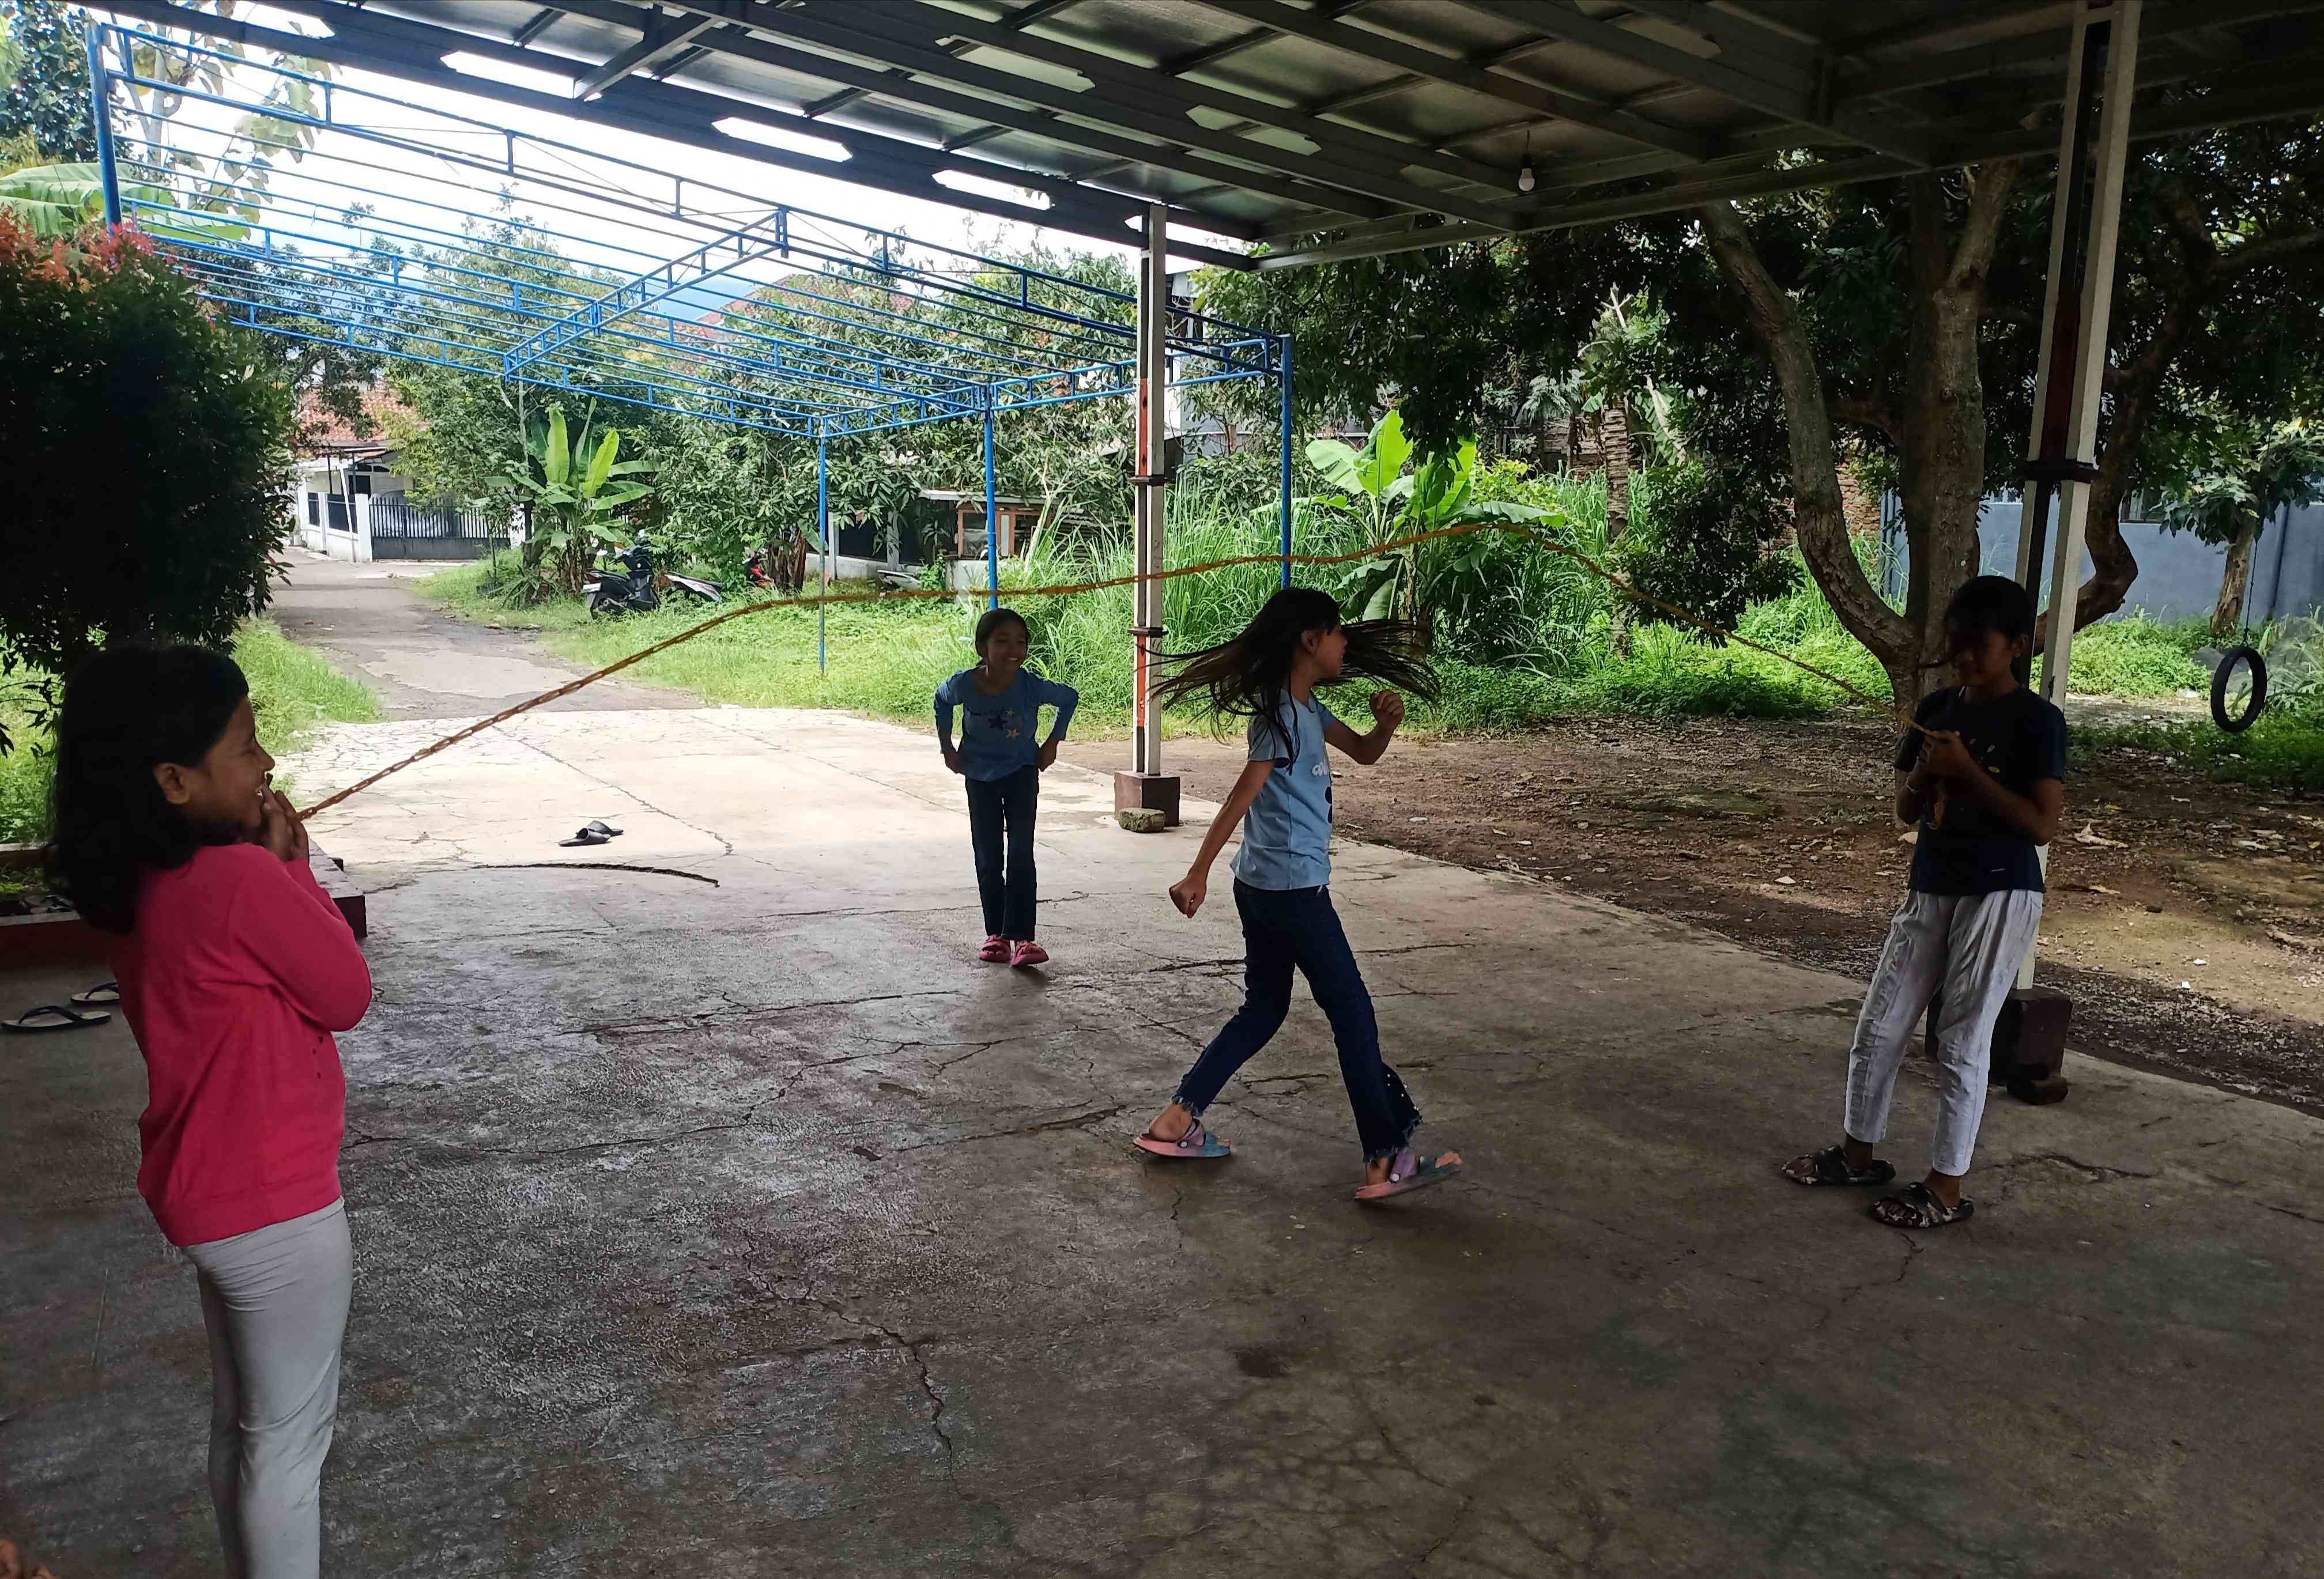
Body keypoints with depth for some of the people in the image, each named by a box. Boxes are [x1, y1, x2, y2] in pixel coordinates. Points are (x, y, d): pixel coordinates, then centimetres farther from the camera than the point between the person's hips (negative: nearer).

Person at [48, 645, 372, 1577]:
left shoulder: (138, 885, 2)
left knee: (243, 1420, 23)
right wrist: (293, 867, -8)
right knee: (291, 1436, 7)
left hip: (209, 1191, 9)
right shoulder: (241, 878, -26)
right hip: (275, 1203, -9)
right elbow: (346, 997, -13)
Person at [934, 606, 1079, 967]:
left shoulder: (1032, 686, -25)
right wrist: (947, 747, 2)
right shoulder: (964, 685, -23)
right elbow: (942, 701, 2)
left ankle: (1022, 937, -6)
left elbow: (1070, 698, -5)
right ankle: (996, 934, 16)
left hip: (1022, 773, -1)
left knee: (1021, 856, -9)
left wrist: (1053, 742, -5)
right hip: (980, 776, 1)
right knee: (988, 860, 5)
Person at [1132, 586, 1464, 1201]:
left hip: (1267, 888, 10)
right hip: (1293, 889, -10)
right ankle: (1386, 1162, 5)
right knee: (1354, 1017, -2)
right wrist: (1198, 874, -21)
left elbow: (1364, 753, 20)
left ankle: (1175, 1121, 18)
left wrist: (1386, 723, -2)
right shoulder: (1283, 716, -17)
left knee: (1263, 1011, 16)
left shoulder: (1306, 707, 12)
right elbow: (1241, 798, -20)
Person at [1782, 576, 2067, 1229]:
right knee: (1878, 1027, 10)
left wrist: (1968, 772, -21)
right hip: (1930, 890, 6)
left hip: (1999, 898, -6)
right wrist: (1925, 772, -11)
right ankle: (1858, 1153, 27)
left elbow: (2043, 825, -16)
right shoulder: (1935, 710, 7)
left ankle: (1946, 1187, 12)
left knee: (1962, 1044, 0)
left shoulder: (2037, 721, -10)